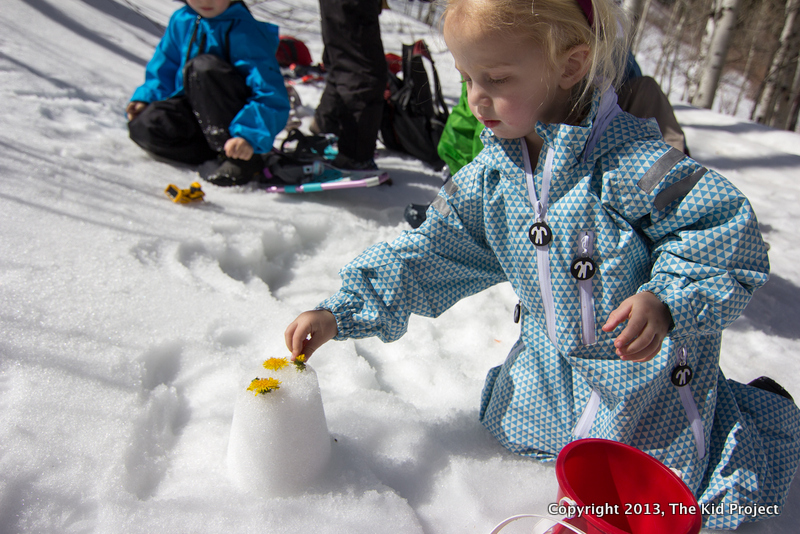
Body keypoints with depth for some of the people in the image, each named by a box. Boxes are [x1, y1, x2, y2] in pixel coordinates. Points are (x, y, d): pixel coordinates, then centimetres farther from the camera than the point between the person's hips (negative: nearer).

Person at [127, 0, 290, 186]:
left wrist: (249, 136, -43)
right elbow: (164, 68, 16)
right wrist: (145, 98, 0)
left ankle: (240, 158, -29)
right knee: (142, 125, -17)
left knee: (203, 66, -32)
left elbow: (272, 96, -30)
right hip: (193, 111, 6)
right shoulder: (181, 21, 1)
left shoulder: (244, 31, -20)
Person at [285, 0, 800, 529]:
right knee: (513, 430, 18)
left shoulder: (628, 160, -29)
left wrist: (667, 301, -38)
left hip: (649, 359, -6)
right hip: (551, 357, 6)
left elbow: (728, 233, -22)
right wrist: (341, 311, -12)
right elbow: (430, 251, -7)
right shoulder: (493, 171, -9)